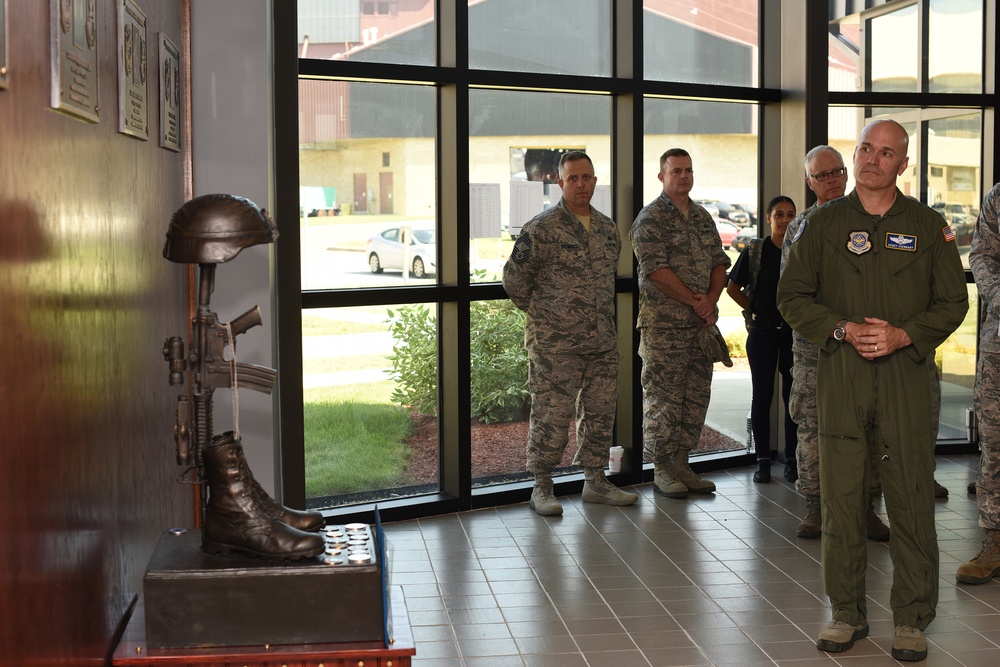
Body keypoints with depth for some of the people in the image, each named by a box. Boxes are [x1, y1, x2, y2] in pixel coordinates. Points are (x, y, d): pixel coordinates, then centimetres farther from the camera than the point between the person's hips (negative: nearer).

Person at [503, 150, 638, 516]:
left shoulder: (608, 228, 11)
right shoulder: (541, 228, -10)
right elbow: (514, 277, -6)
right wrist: (541, 312, 3)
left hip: (603, 340, 6)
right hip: (555, 344, -6)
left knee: (600, 412, 11)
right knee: (551, 414, -3)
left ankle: (595, 481, 23)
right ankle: (541, 487, 9)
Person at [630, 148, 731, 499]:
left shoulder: (703, 217, 16)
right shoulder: (650, 219, -6)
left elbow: (719, 261, 14)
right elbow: (656, 269, -15)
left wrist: (711, 299, -4)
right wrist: (694, 301, -14)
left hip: (702, 321, 7)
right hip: (664, 323, -7)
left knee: (696, 393, 9)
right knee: (663, 395, -3)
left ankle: (681, 463, 18)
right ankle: (661, 469, 5)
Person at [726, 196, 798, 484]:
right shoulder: (755, 250, 0)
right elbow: (733, 288, 9)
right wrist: (755, 310, 6)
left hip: (795, 331, 1)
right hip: (762, 332, -1)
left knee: (794, 395, 4)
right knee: (762, 395, 3)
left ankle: (792, 460, 13)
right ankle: (763, 460, 10)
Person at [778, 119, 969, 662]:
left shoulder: (927, 226, 8)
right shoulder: (823, 224, 8)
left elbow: (952, 302, 8)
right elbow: (792, 296, 7)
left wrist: (902, 336, -9)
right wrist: (844, 330, -8)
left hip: (905, 369, 0)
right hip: (840, 372, 1)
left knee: (910, 494, -1)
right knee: (841, 494, 2)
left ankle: (911, 618, 10)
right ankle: (847, 612, 15)